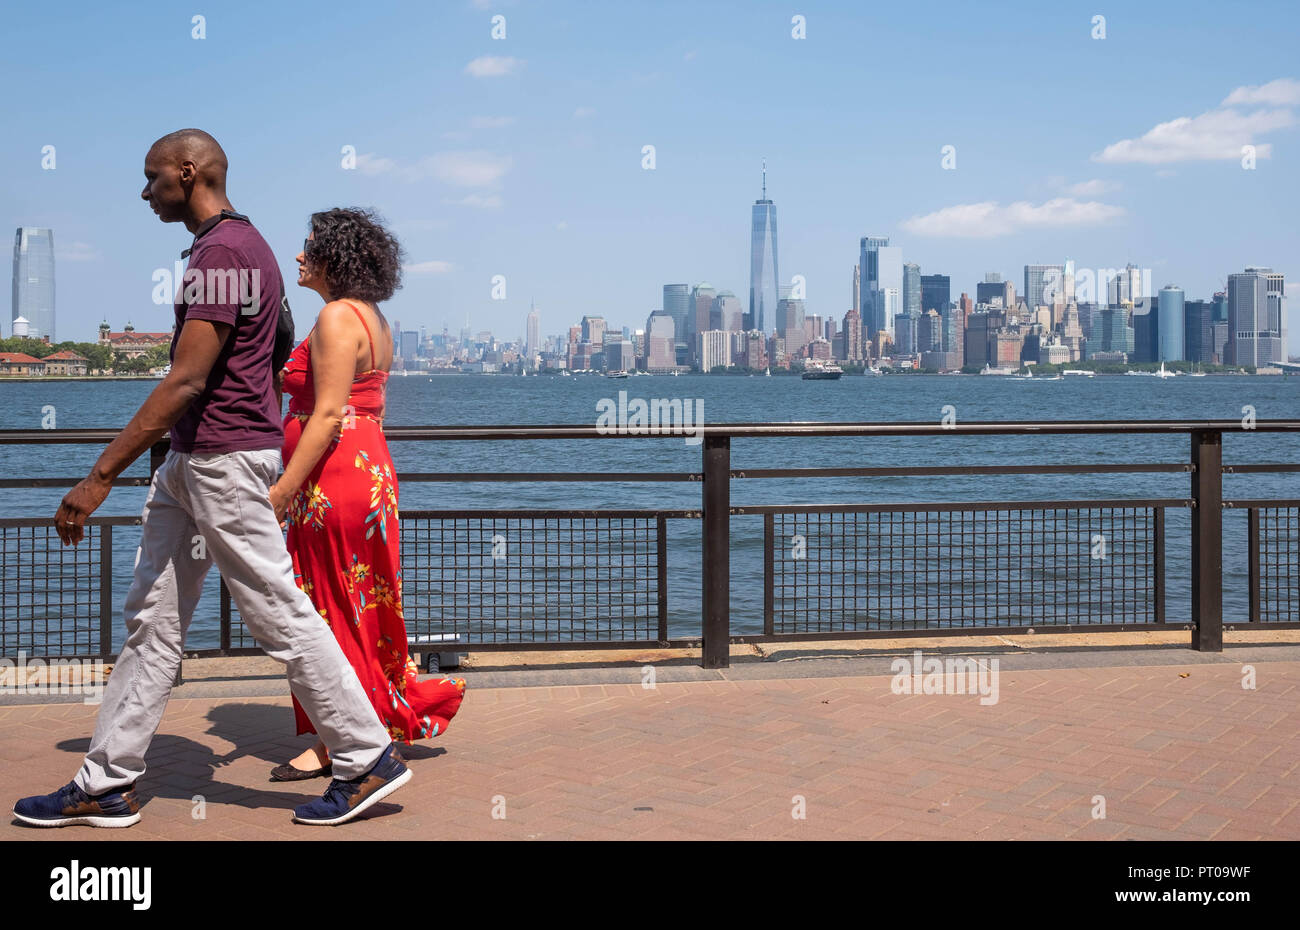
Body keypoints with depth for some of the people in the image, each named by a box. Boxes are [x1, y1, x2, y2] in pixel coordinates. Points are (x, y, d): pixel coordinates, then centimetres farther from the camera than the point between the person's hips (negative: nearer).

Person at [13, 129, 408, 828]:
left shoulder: (223, 252, -16)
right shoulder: (233, 243, 17)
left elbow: (186, 382, -23)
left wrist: (101, 476, -23)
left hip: (223, 458, -11)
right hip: (191, 460, 11)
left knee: (280, 615, -3)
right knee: (151, 620, 10)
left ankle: (368, 760, 8)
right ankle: (107, 785, 16)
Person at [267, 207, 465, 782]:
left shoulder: (337, 317, -15)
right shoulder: (373, 318, 15)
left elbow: (328, 415, -21)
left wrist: (281, 490, -21)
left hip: (334, 476, -10)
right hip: (370, 470, 10)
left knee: (331, 606, -2)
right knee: (360, 606, 15)